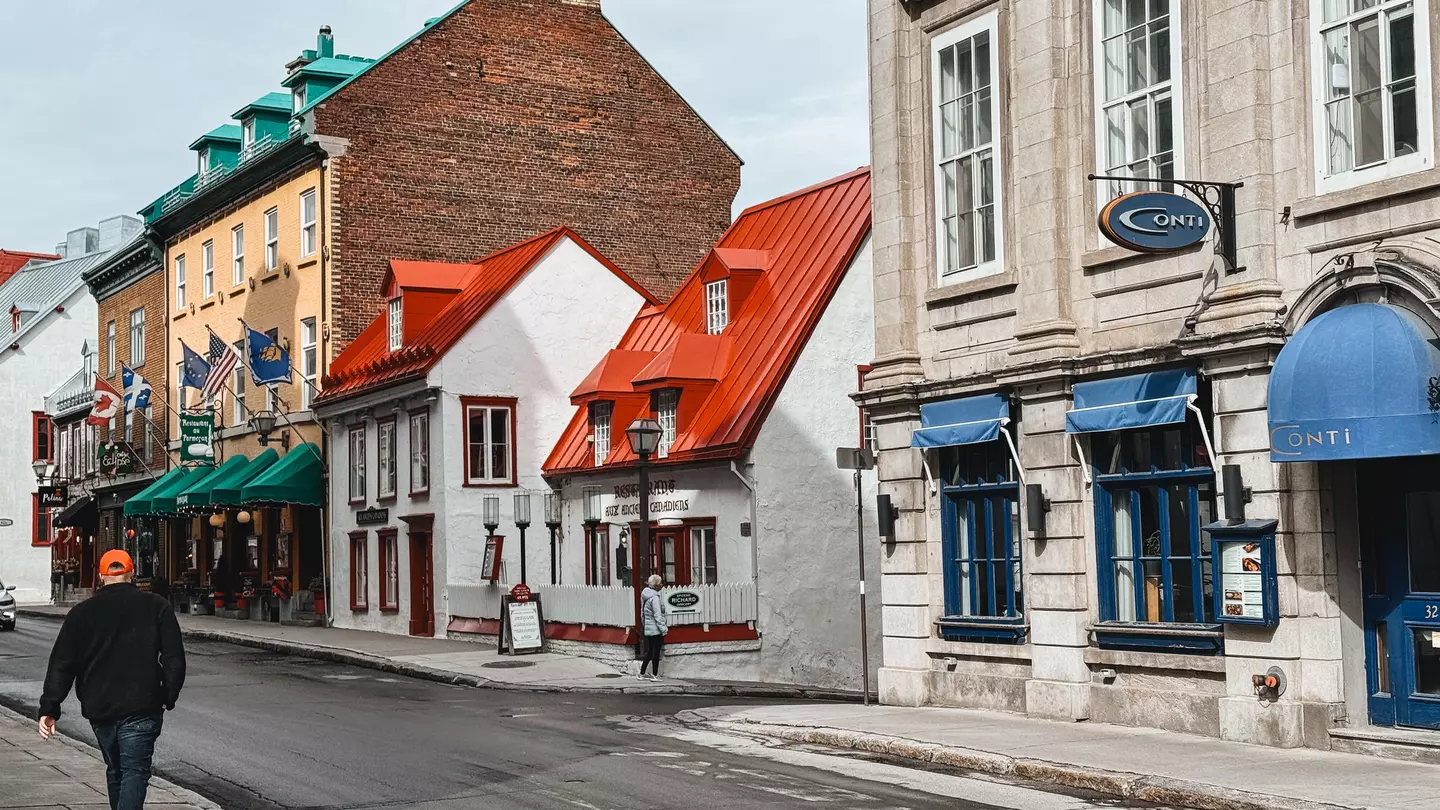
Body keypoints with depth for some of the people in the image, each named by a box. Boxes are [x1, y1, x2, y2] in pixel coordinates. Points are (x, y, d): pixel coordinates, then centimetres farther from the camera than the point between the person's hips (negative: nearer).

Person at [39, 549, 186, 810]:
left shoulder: (82, 612, 6)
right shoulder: (156, 607, 1)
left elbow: (61, 664, 1)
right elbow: (174, 659, -3)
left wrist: (49, 708, 1)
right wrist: (169, 698, 6)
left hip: (99, 710, 3)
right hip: (141, 709, -3)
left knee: (115, 770, 20)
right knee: (135, 771, -5)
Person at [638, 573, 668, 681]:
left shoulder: (645, 595, 10)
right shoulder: (654, 597, -17)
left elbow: (642, 614, 17)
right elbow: (658, 616, -19)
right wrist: (663, 628, -16)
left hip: (648, 629, 9)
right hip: (656, 629, -9)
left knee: (649, 652, 15)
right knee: (656, 652, 0)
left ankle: (641, 674, 18)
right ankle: (654, 675, 4)